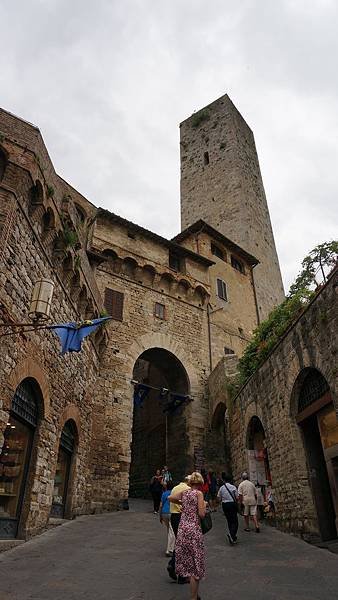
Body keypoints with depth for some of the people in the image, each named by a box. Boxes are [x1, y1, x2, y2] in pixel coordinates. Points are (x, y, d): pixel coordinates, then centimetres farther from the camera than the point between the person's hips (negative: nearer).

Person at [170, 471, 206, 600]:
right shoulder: (199, 493, -9)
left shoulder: (184, 493, 7)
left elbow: (170, 497, 16)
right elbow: (201, 514, -14)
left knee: (187, 561, 17)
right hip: (194, 529, -6)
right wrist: (204, 504, 4)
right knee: (195, 564, 6)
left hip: (182, 528, 6)